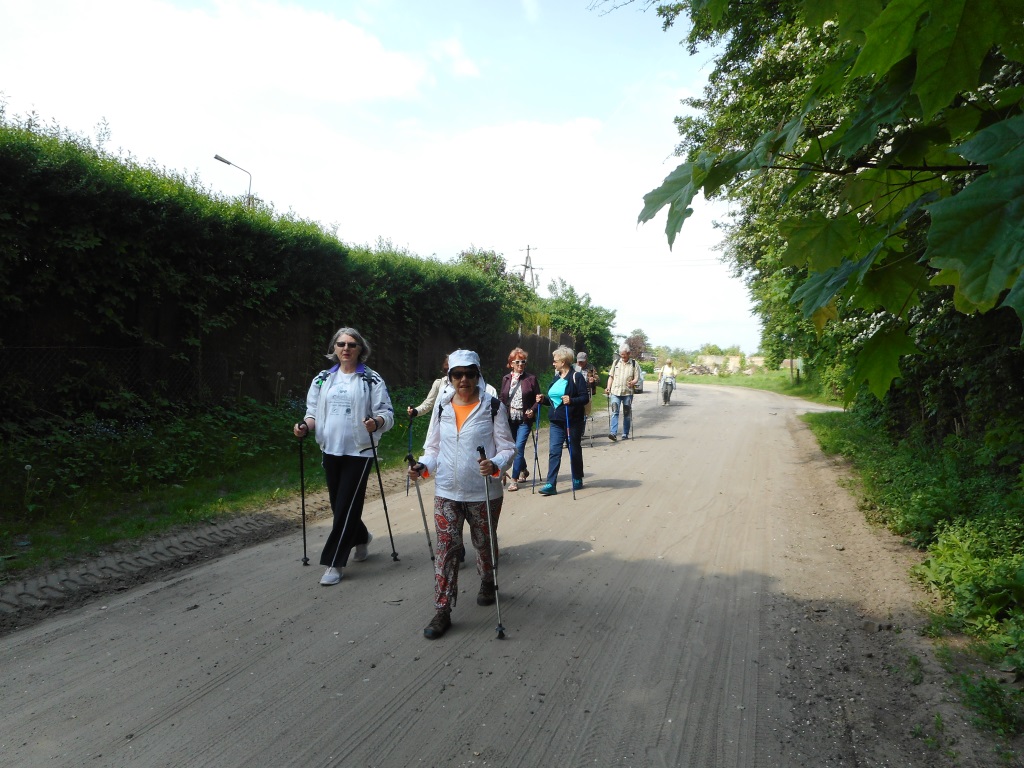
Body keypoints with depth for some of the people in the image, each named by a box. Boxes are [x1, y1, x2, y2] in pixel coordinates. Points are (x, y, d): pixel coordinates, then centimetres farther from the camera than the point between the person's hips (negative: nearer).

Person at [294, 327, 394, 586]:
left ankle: (333, 563, 3)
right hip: (331, 450, 5)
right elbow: (314, 412, 12)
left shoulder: (372, 380, -3)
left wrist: (376, 422, -27)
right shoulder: (323, 379, 10)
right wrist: (305, 426, -9)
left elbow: (386, 412, -6)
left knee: (346, 506, -5)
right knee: (338, 503, 14)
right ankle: (360, 538, 42)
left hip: (359, 451, -5)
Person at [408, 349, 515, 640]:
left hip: (484, 493, -2)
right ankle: (442, 611, 6)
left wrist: (495, 465, -27)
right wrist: (423, 466, -10)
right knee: (446, 548, -1)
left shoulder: (493, 407, -6)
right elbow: (433, 447, 11)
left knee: (485, 543, 17)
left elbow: (507, 447, -6)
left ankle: (487, 584, 45)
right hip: (446, 493, 2)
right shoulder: (442, 407, 4)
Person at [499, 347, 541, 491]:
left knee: (519, 447, -12)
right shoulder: (506, 379, 7)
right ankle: (523, 470, 39)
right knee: (514, 447, 15)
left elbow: (538, 398, 1)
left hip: (524, 420, -4)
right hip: (509, 419, 4)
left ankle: (514, 479, -6)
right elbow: (501, 397, 13)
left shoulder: (531, 379, -2)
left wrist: (532, 410, -14)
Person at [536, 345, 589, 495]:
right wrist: (543, 399, 4)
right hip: (556, 421, 6)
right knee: (554, 451, -3)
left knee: (574, 450, 9)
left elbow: (585, 397, -15)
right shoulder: (557, 377, 13)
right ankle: (551, 484, -5)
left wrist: (572, 401, -31)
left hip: (572, 421, -6)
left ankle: (577, 480, 27)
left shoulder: (577, 376, -10)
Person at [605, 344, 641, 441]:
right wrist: (608, 388, 3)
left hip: (628, 392, -1)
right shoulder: (616, 362, 11)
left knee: (627, 414, 7)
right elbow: (611, 376, 14)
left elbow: (637, 377, 0)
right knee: (615, 412, -10)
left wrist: (632, 383, -21)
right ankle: (613, 433, -17)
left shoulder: (634, 364, 4)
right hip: (615, 392, 1)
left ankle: (625, 434, 16)